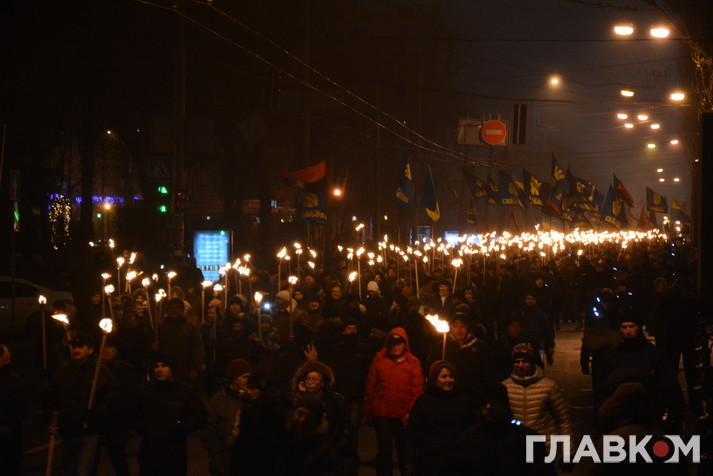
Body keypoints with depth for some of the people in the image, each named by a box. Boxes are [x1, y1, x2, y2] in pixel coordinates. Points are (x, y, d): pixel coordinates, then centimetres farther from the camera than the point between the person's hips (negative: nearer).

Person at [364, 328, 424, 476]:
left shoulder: (413, 363, -3)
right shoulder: (378, 360, 0)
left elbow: (418, 390, -5)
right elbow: (370, 387, 3)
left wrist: (411, 412, -12)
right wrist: (367, 412, 3)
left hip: (404, 415, 0)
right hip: (381, 414, 0)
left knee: (404, 450, 11)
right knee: (384, 450, 5)